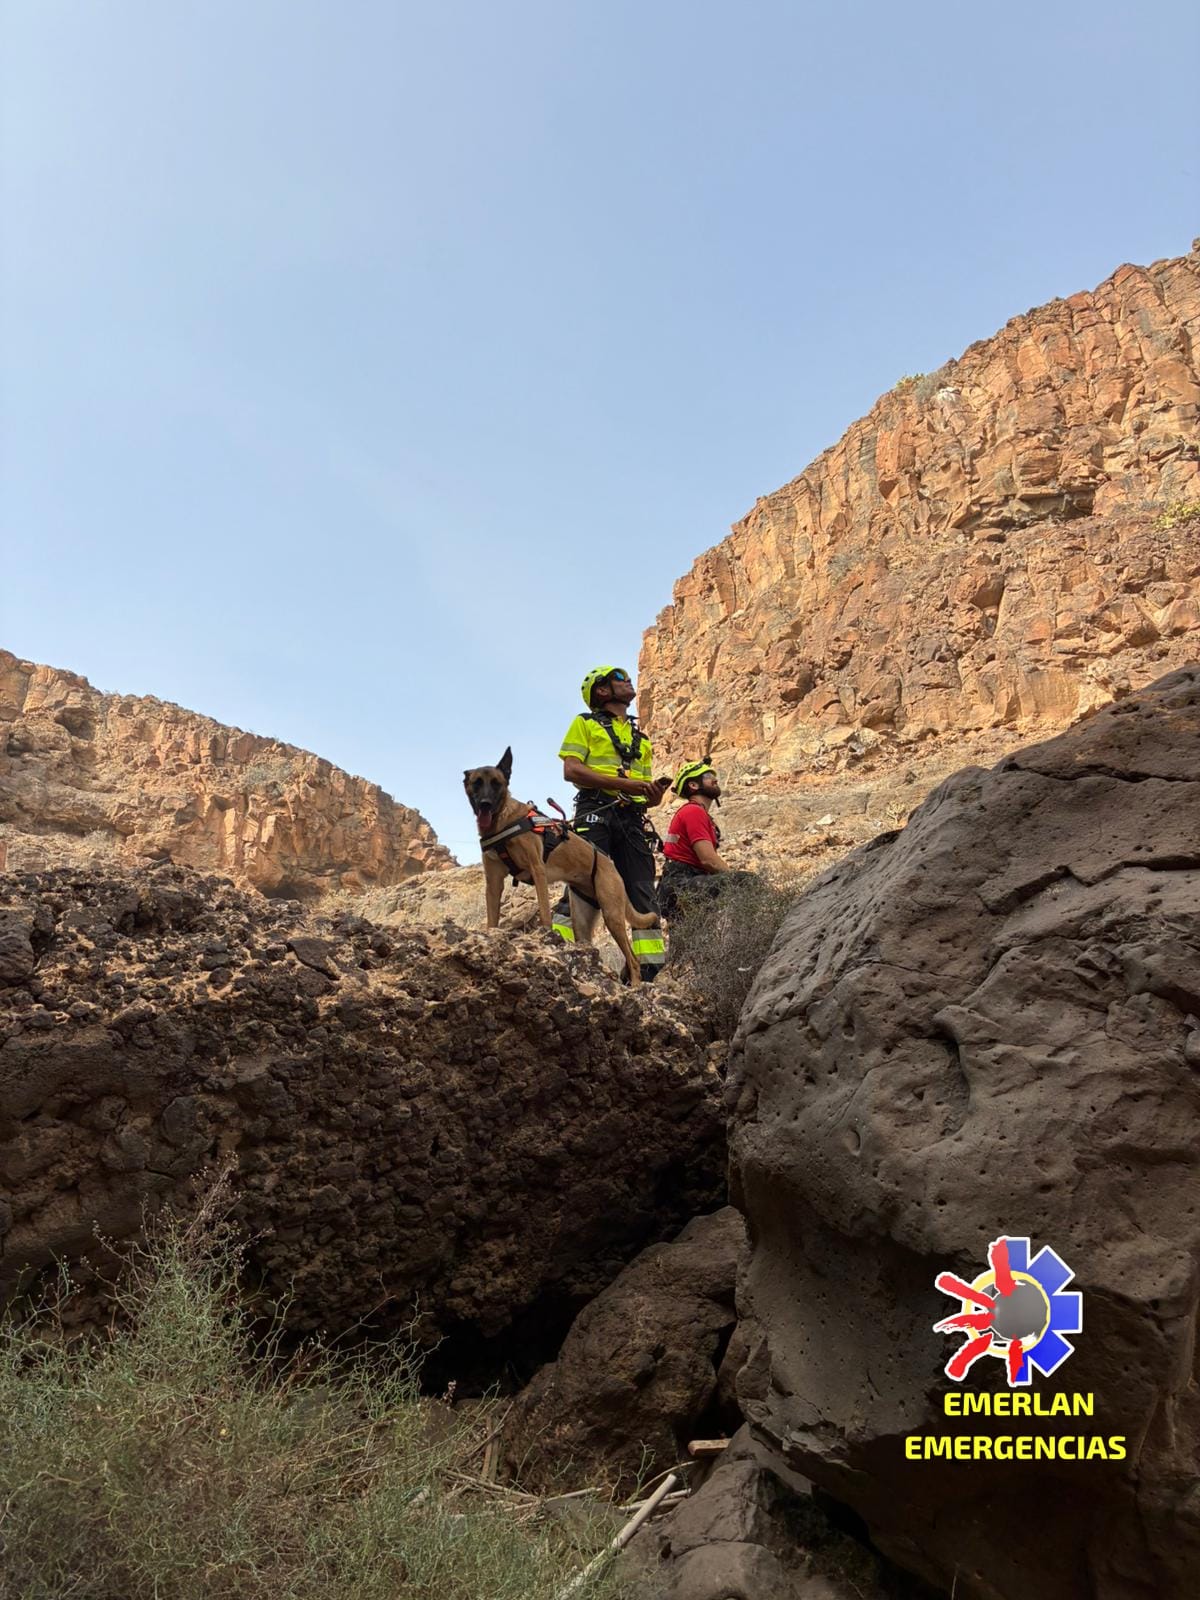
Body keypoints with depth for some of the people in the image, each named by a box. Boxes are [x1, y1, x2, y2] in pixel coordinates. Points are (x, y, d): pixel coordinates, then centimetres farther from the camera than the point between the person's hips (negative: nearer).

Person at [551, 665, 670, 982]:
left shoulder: (641, 737, 27)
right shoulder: (585, 724, 10)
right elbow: (571, 770, -5)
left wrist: (654, 793, -1)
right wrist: (622, 783, -14)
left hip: (632, 818, 5)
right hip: (595, 813, -5)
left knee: (644, 896, -1)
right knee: (582, 888, -15)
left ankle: (650, 971, 0)